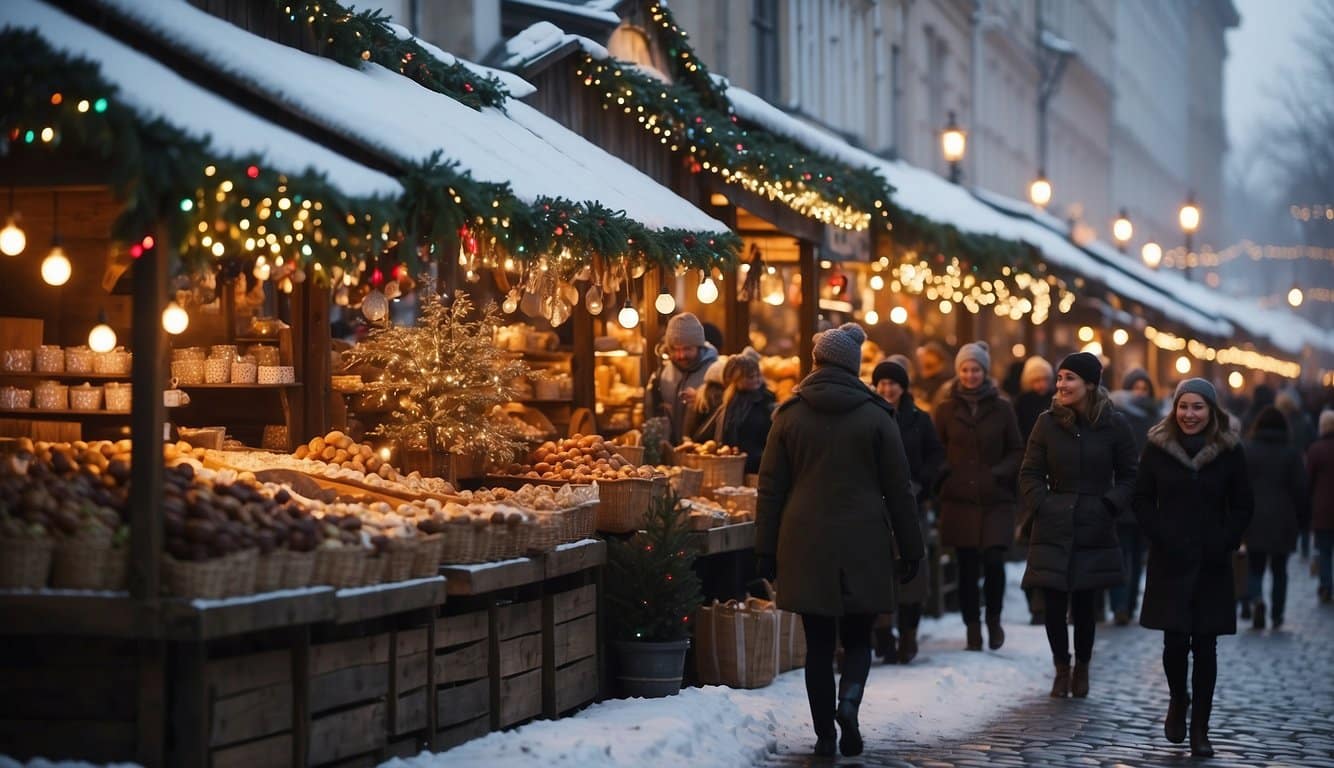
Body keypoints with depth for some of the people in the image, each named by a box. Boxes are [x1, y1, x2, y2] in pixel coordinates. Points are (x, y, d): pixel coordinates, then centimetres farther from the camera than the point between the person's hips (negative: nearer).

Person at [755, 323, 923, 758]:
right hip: (862, 544, -1)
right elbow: (898, 489, 1)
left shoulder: (790, 415, 3)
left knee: (818, 643, 7)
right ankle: (849, 700, -16)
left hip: (806, 544, 1)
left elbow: (771, 488, 4)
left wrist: (766, 551, 8)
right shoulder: (875, 416, -1)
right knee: (857, 637, 11)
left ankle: (825, 734, 6)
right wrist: (910, 549, 7)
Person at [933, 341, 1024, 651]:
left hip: (995, 500, -1)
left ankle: (993, 619, 12)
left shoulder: (1001, 409, 4)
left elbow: (1017, 452, 9)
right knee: (967, 566, 1)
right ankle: (972, 627, 13)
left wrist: (1000, 472, -7)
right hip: (959, 499, 1)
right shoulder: (946, 410, 6)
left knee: (993, 560, -11)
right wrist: (945, 472, -6)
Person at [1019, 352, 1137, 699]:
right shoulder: (1048, 423, 2)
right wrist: (1042, 507, -6)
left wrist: (1109, 506, -8)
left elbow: (1128, 476, 6)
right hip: (1053, 528, 1)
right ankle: (1061, 667, 18)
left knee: (1085, 603, 3)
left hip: (1094, 529, -1)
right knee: (1053, 602, -2)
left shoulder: (1114, 425, -1)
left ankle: (1082, 667, 24)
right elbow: (1030, 473, 7)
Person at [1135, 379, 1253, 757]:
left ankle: (1200, 728, 9)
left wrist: (1224, 543, -7)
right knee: (1175, 641, -5)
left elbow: (1242, 505, 5)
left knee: (1205, 645, 1)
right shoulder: (1158, 447, 2)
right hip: (1169, 560, 0)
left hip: (1211, 564, 0)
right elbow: (1142, 499, 4)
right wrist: (1159, 538, -8)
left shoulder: (1230, 451, 1)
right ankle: (1178, 701, 25)